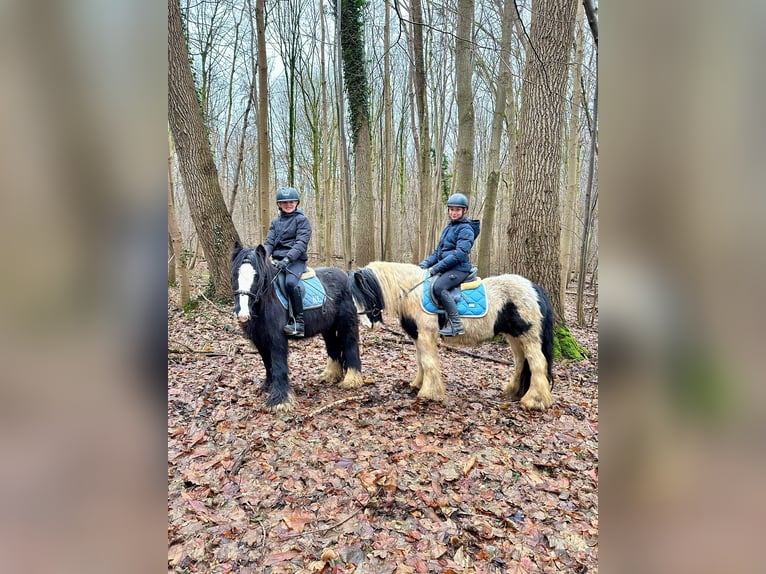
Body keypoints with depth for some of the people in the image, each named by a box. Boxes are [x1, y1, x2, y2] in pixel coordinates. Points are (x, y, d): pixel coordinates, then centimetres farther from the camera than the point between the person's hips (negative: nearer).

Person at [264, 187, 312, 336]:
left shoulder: (302, 220, 2)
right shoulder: (275, 222, 19)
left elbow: (301, 244, -10)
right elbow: (269, 242, 12)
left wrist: (287, 259, -24)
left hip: (296, 260, -6)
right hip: (277, 260, 6)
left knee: (290, 282, -34)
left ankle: (299, 322, -25)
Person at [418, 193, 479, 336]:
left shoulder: (466, 229, -7)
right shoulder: (448, 227, 19)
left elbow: (460, 253, -19)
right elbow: (438, 251, 21)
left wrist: (438, 267, -22)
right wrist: (427, 262, 2)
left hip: (460, 269, -9)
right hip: (446, 269, 10)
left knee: (439, 286, -32)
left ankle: (456, 324, -29)